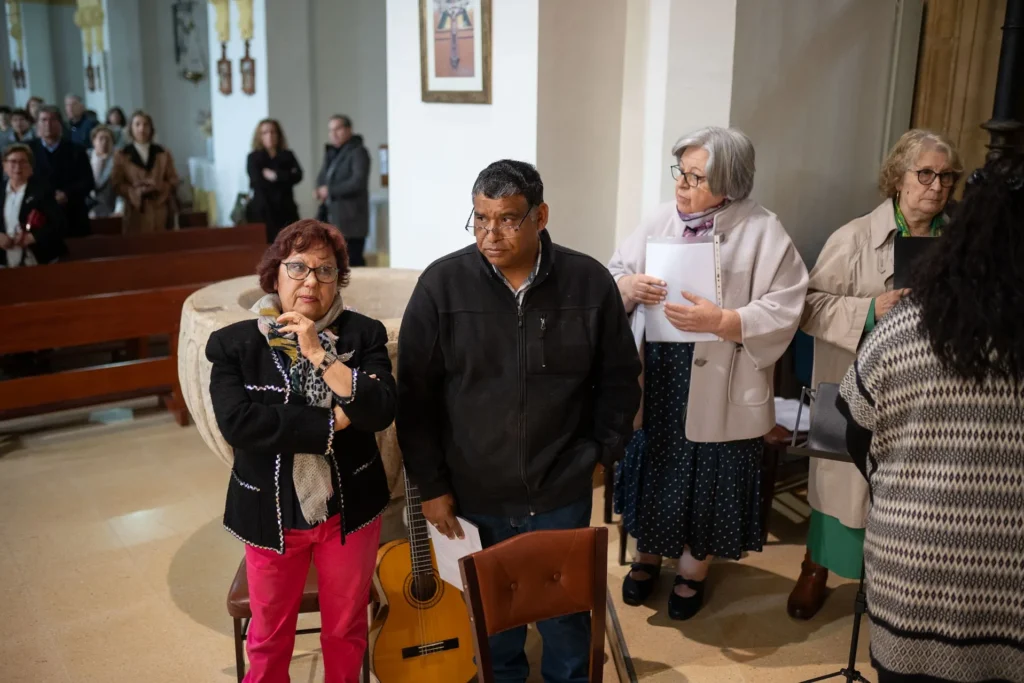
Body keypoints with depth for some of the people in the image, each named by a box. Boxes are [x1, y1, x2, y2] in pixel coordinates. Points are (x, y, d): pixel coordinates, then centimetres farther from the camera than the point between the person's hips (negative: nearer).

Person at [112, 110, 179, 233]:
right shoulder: (121, 155, 6)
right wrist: (136, 191, -15)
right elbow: (117, 185, 3)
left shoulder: (163, 153, 11)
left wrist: (158, 187, -11)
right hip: (137, 213, -2)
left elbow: (173, 181, 8)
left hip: (161, 212, 2)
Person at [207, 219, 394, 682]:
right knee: (269, 636, 18)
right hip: (270, 514, 0)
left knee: (346, 629, 18)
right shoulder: (233, 344, -7)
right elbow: (236, 422, -23)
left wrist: (320, 354, -25)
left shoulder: (363, 334, -6)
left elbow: (381, 411, -19)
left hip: (349, 509, 1)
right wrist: (334, 422, -22)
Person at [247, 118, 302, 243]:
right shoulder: (253, 157, 7)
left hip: (286, 210, 2)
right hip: (263, 210, -2)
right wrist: (285, 177, -4)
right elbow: (257, 181, -8)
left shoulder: (287, 155, 14)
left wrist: (276, 176, -9)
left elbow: (298, 175, -2)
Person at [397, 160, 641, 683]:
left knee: (566, 611, 18)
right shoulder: (441, 284, -10)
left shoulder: (589, 282, -8)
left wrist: (597, 453, -1)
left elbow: (619, 379, 3)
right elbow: (415, 393, -5)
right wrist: (430, 484, -4)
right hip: (474, 496, 0)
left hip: (561, 495, 0)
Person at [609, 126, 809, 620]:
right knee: (652, 470, 17)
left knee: (707, 481, 12)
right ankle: (647, 555, 42)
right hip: (655, 381, 4)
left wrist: (720, 320, -27)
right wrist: (627, 286, -17)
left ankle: (693, 569, 36)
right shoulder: (660, 220, 2)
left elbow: (782, 311, -15)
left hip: (719, 392, -3)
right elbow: (611, 279, 5)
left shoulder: (763, 232, -10)